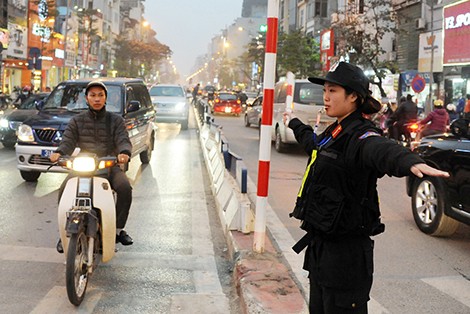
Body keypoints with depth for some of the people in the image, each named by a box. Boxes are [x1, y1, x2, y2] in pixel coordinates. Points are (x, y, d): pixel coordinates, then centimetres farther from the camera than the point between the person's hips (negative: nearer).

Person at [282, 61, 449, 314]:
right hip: (320, 245, 9)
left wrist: (413, 163, -63)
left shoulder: (360, 137, -17)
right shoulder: (333, 133, 11)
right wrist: (294, 123, 54)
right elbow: (312, 142, 36)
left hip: (345, 252, -9)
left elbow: (384, 150, -41)